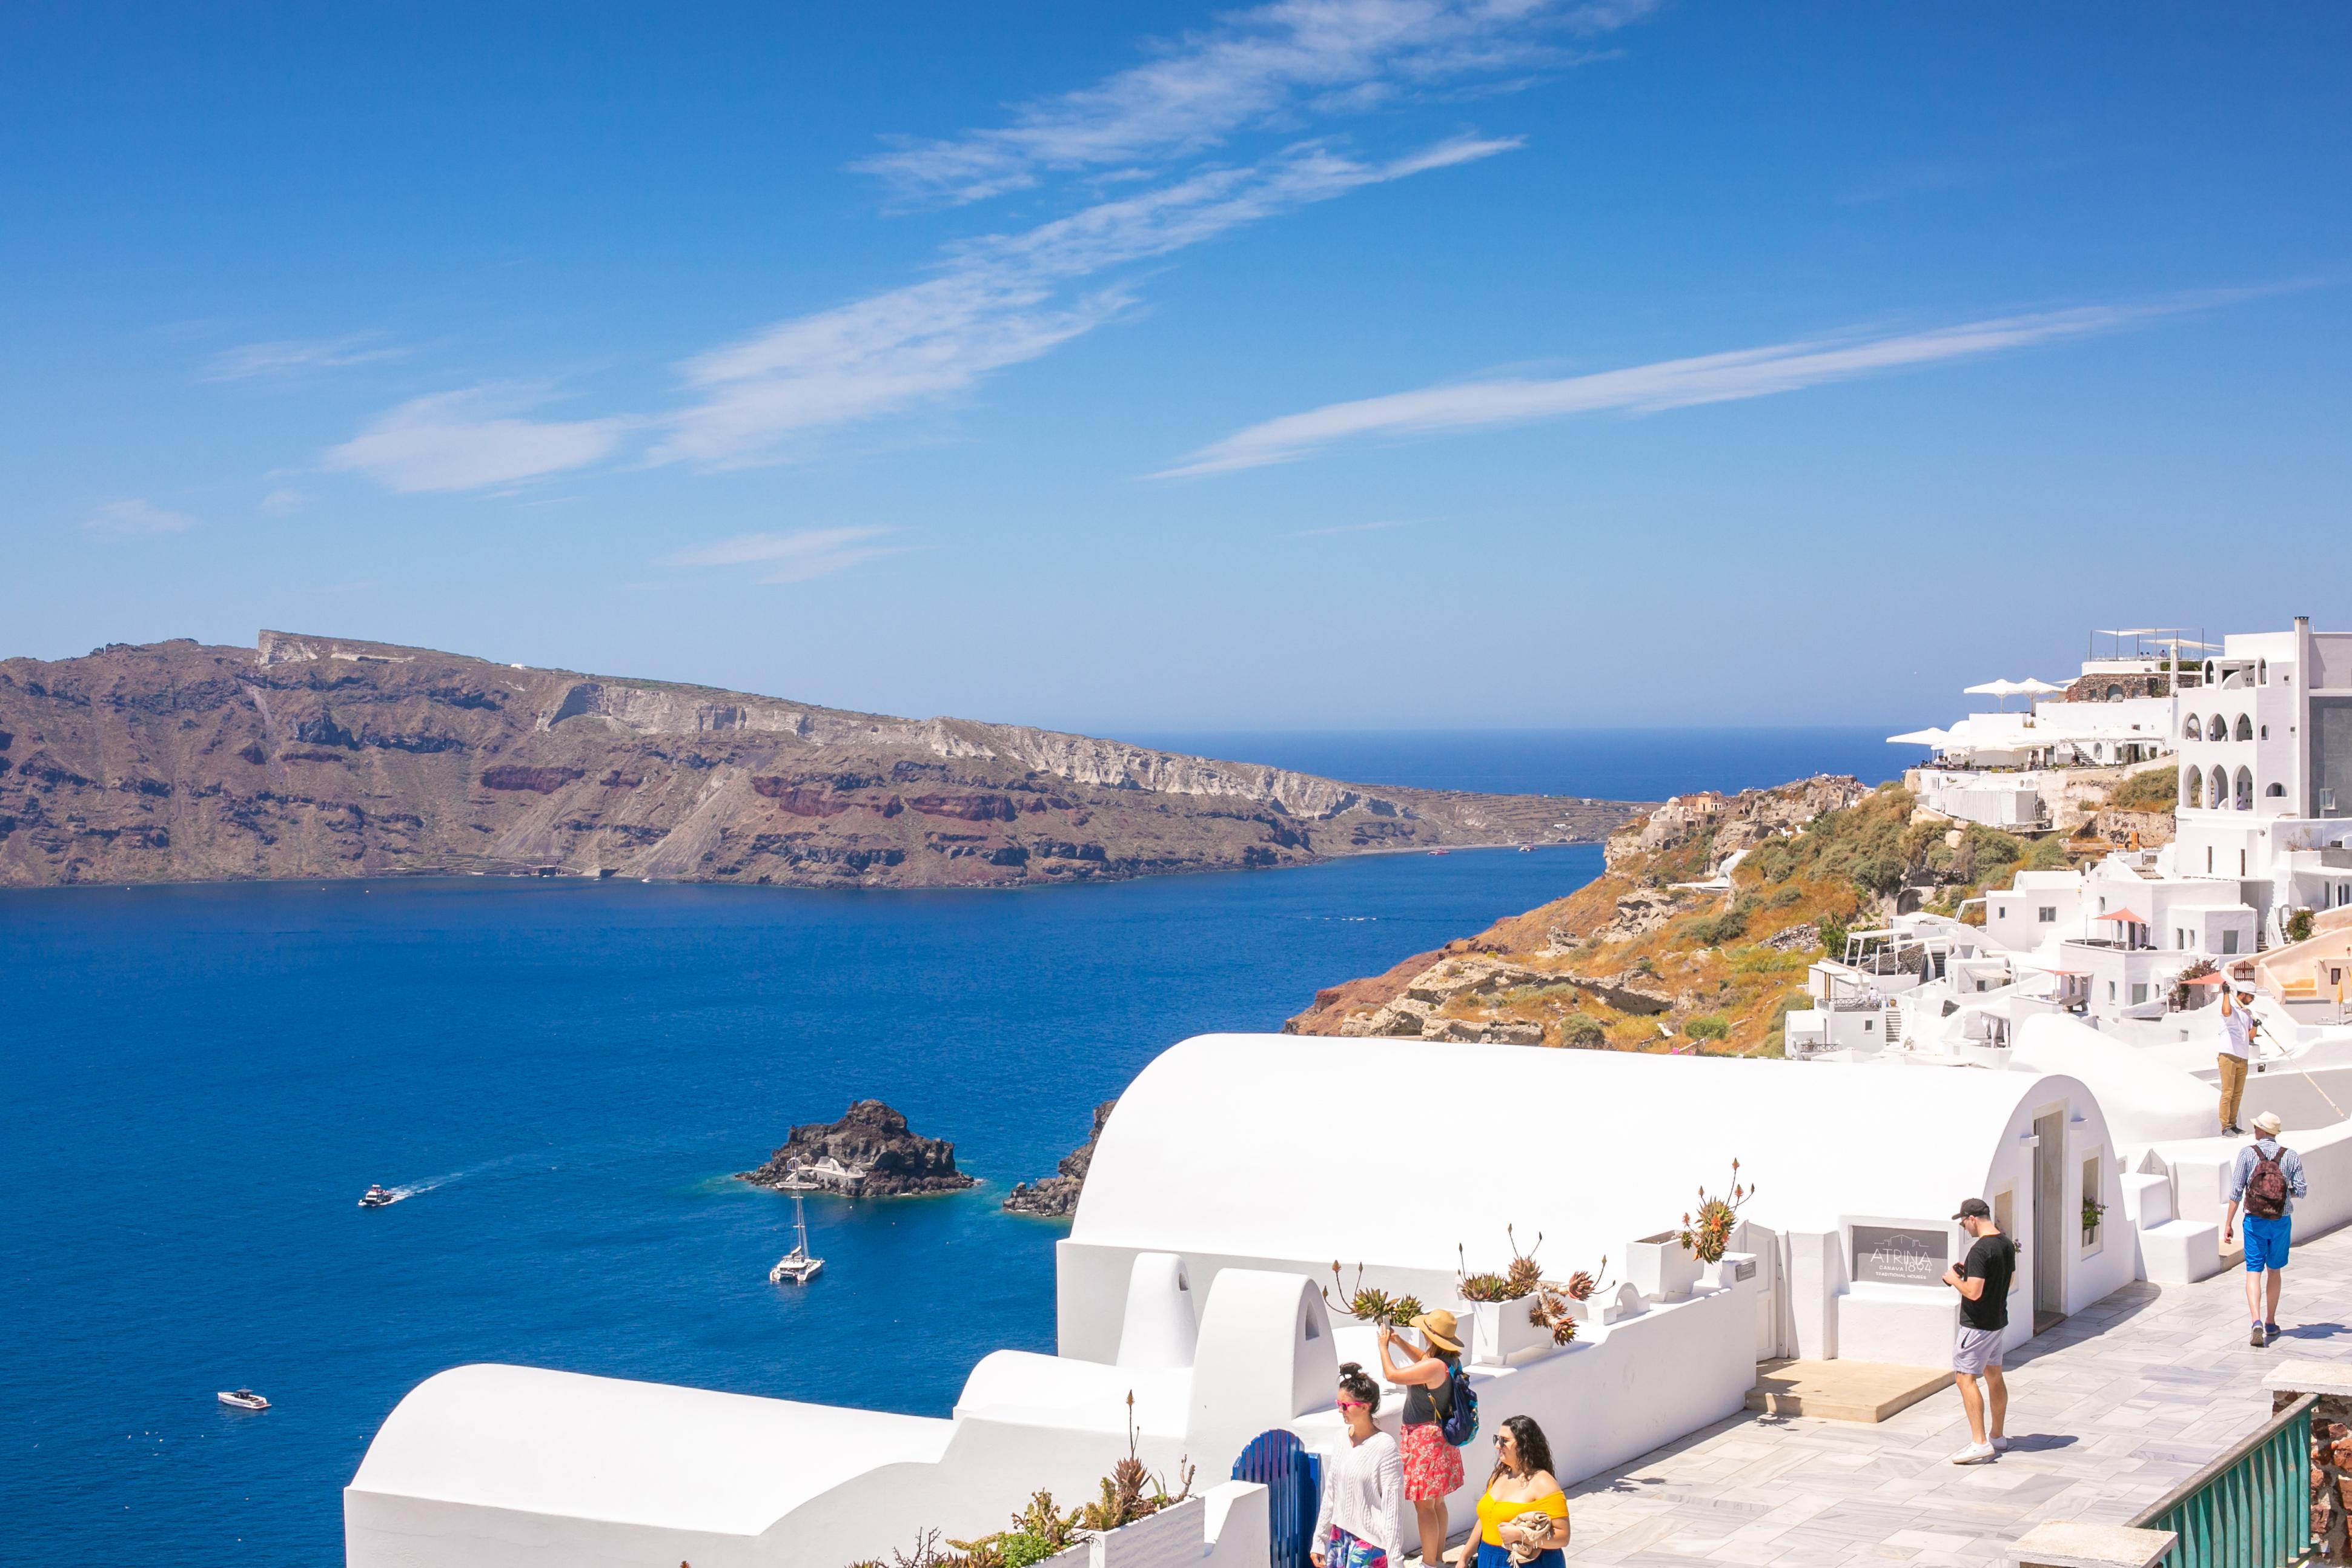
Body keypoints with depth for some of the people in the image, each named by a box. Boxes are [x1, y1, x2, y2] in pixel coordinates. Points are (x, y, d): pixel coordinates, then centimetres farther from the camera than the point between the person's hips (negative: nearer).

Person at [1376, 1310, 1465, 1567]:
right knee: (1437, 1502, 19)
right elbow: (1423, 1361, 25)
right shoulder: (1449, 1360, 2)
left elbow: (1392, 1375, -20)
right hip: (1439, 1437, 10)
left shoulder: (1436, 1367, -26)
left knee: (1424, 1505, -2)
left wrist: (1384, 1346, -5)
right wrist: (1400, 1343, 18)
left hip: (1426, 1438, -10)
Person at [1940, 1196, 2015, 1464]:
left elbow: (1974, 1292, -28)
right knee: (1994, 1375, 19)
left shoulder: (1980, 1250, -24)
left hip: (1978, 1326, -10)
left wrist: (1955, 1280, -9)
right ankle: (1997, 1436, 30)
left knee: (1965, 1378, -8)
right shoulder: (2007, 1244, 5)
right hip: (1999, 1321, 10)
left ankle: (1980, 1443, -14)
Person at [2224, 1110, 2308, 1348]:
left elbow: (2236, 1190, -9)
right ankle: (2270, 1322, 27)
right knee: (2275, 1270, 20)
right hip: (2282, 1221, 2)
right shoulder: (2291, 1156, -2)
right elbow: (2301, 1191, -4)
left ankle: (2257, 1322, -21)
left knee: (2254, 1272, -1)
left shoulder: (2248, 1153, -6)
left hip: (2255, 1221, -2)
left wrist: (2228, 1223, -4)